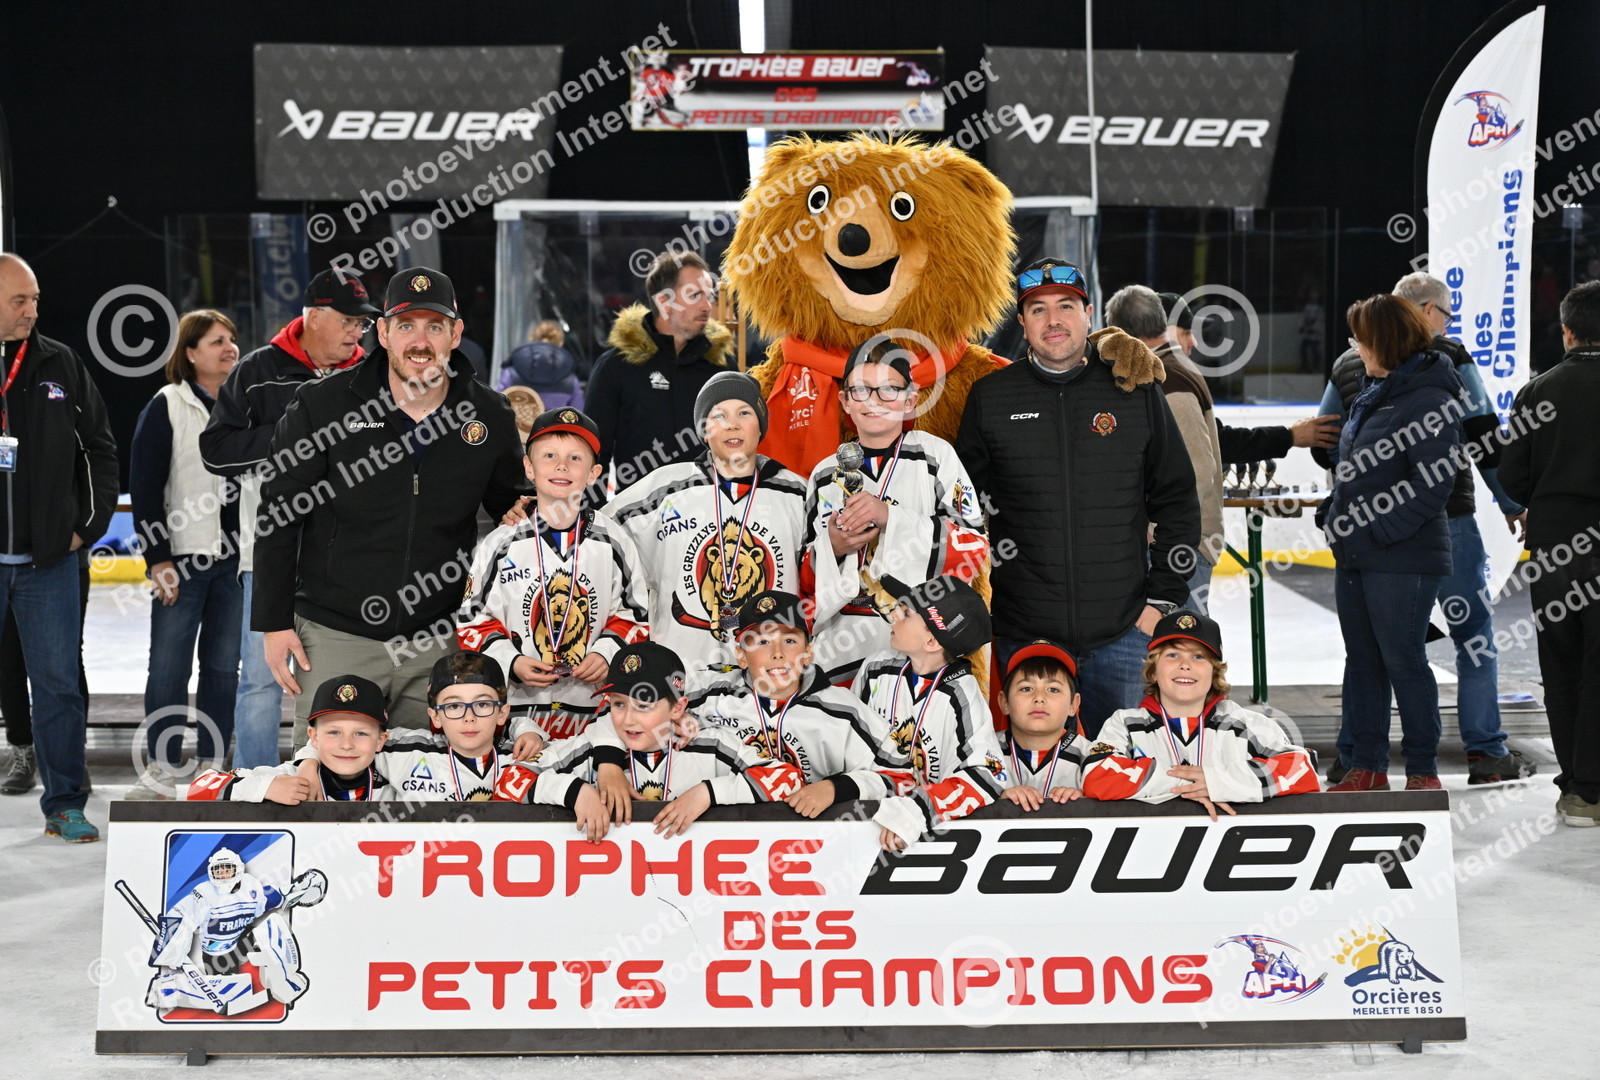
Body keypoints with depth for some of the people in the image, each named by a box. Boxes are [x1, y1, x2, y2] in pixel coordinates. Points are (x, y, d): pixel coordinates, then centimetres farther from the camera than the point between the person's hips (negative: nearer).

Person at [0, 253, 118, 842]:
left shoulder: (59, 365, 5)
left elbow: (100, 448, 10)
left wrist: (89, 524, 4)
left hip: (49, 560, 1)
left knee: (58, 683, 4)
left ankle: (64, 804, 12)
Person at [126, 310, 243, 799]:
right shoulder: (167, 406, -3)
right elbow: (145, 486, -5)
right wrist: (158, 558, -10)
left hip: (237, 558, 4)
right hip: (182, 557, -4)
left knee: (224, 665, 8)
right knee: (169, 666, 0)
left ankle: (213, 764, 17)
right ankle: (162, 767, 9)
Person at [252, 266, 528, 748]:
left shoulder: (489, 416, 2)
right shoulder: (322, 405, -5)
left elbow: (511, 511, 17)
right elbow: (279, 517, 0)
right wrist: (274, 622, -2)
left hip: (439, 641, 2)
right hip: (335, 639, -2)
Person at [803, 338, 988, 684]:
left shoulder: (935, 454, 1)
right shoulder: (826, 474, 12)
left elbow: (975, 550, -7)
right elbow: (807, 578, 16)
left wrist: (891, 516, -16)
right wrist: (832, 548, -7)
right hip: (842, 649, 3)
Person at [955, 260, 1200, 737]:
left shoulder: (1135, 391, 4)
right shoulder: (990, 397, 4)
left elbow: (1178, 500, 8)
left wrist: (1163, 598, 2)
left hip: (1123, 630, 0)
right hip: (1025, 632, 0)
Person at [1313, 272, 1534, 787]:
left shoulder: (1348, 365, 8)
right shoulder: (1449, 359, -6)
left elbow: (1324, 446, 12)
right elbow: (1485, 440, -8)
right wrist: (1514, 506, 3)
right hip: (1445, 518, -4)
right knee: (1473, 630, 7)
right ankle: (1486, 753, 8)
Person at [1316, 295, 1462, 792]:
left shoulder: (1429, 399, -14)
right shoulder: (1373, 392, 13)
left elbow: (1434, 482, -19)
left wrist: (1381, 531, -20)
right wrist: (1331, 512, 11)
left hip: (1402, 559, -9)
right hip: (1354, 555, 9)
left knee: (1403, 661, 0)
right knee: (1362, 660, 13)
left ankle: (1422, 770, 13)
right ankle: (1365, 766, 23)